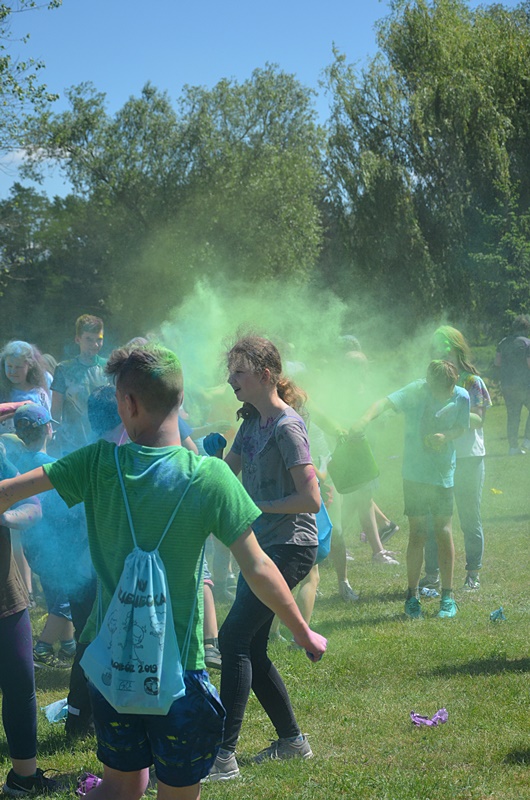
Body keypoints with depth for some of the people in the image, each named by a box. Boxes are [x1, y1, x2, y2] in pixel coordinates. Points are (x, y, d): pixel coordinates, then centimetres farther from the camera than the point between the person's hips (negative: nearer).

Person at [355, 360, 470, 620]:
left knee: (443, 532, 3)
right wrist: (365, 419, -46)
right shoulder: (416, 391, -14)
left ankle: (447, 596, 13)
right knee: (417, 533, -1)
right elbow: (386, 402, -26)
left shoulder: (461, 397, -5)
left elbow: (460, 427, 7)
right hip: (415, 473, -2)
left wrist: (445, 436, -16)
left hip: (443, 474, 2)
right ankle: (412, 596, 10)